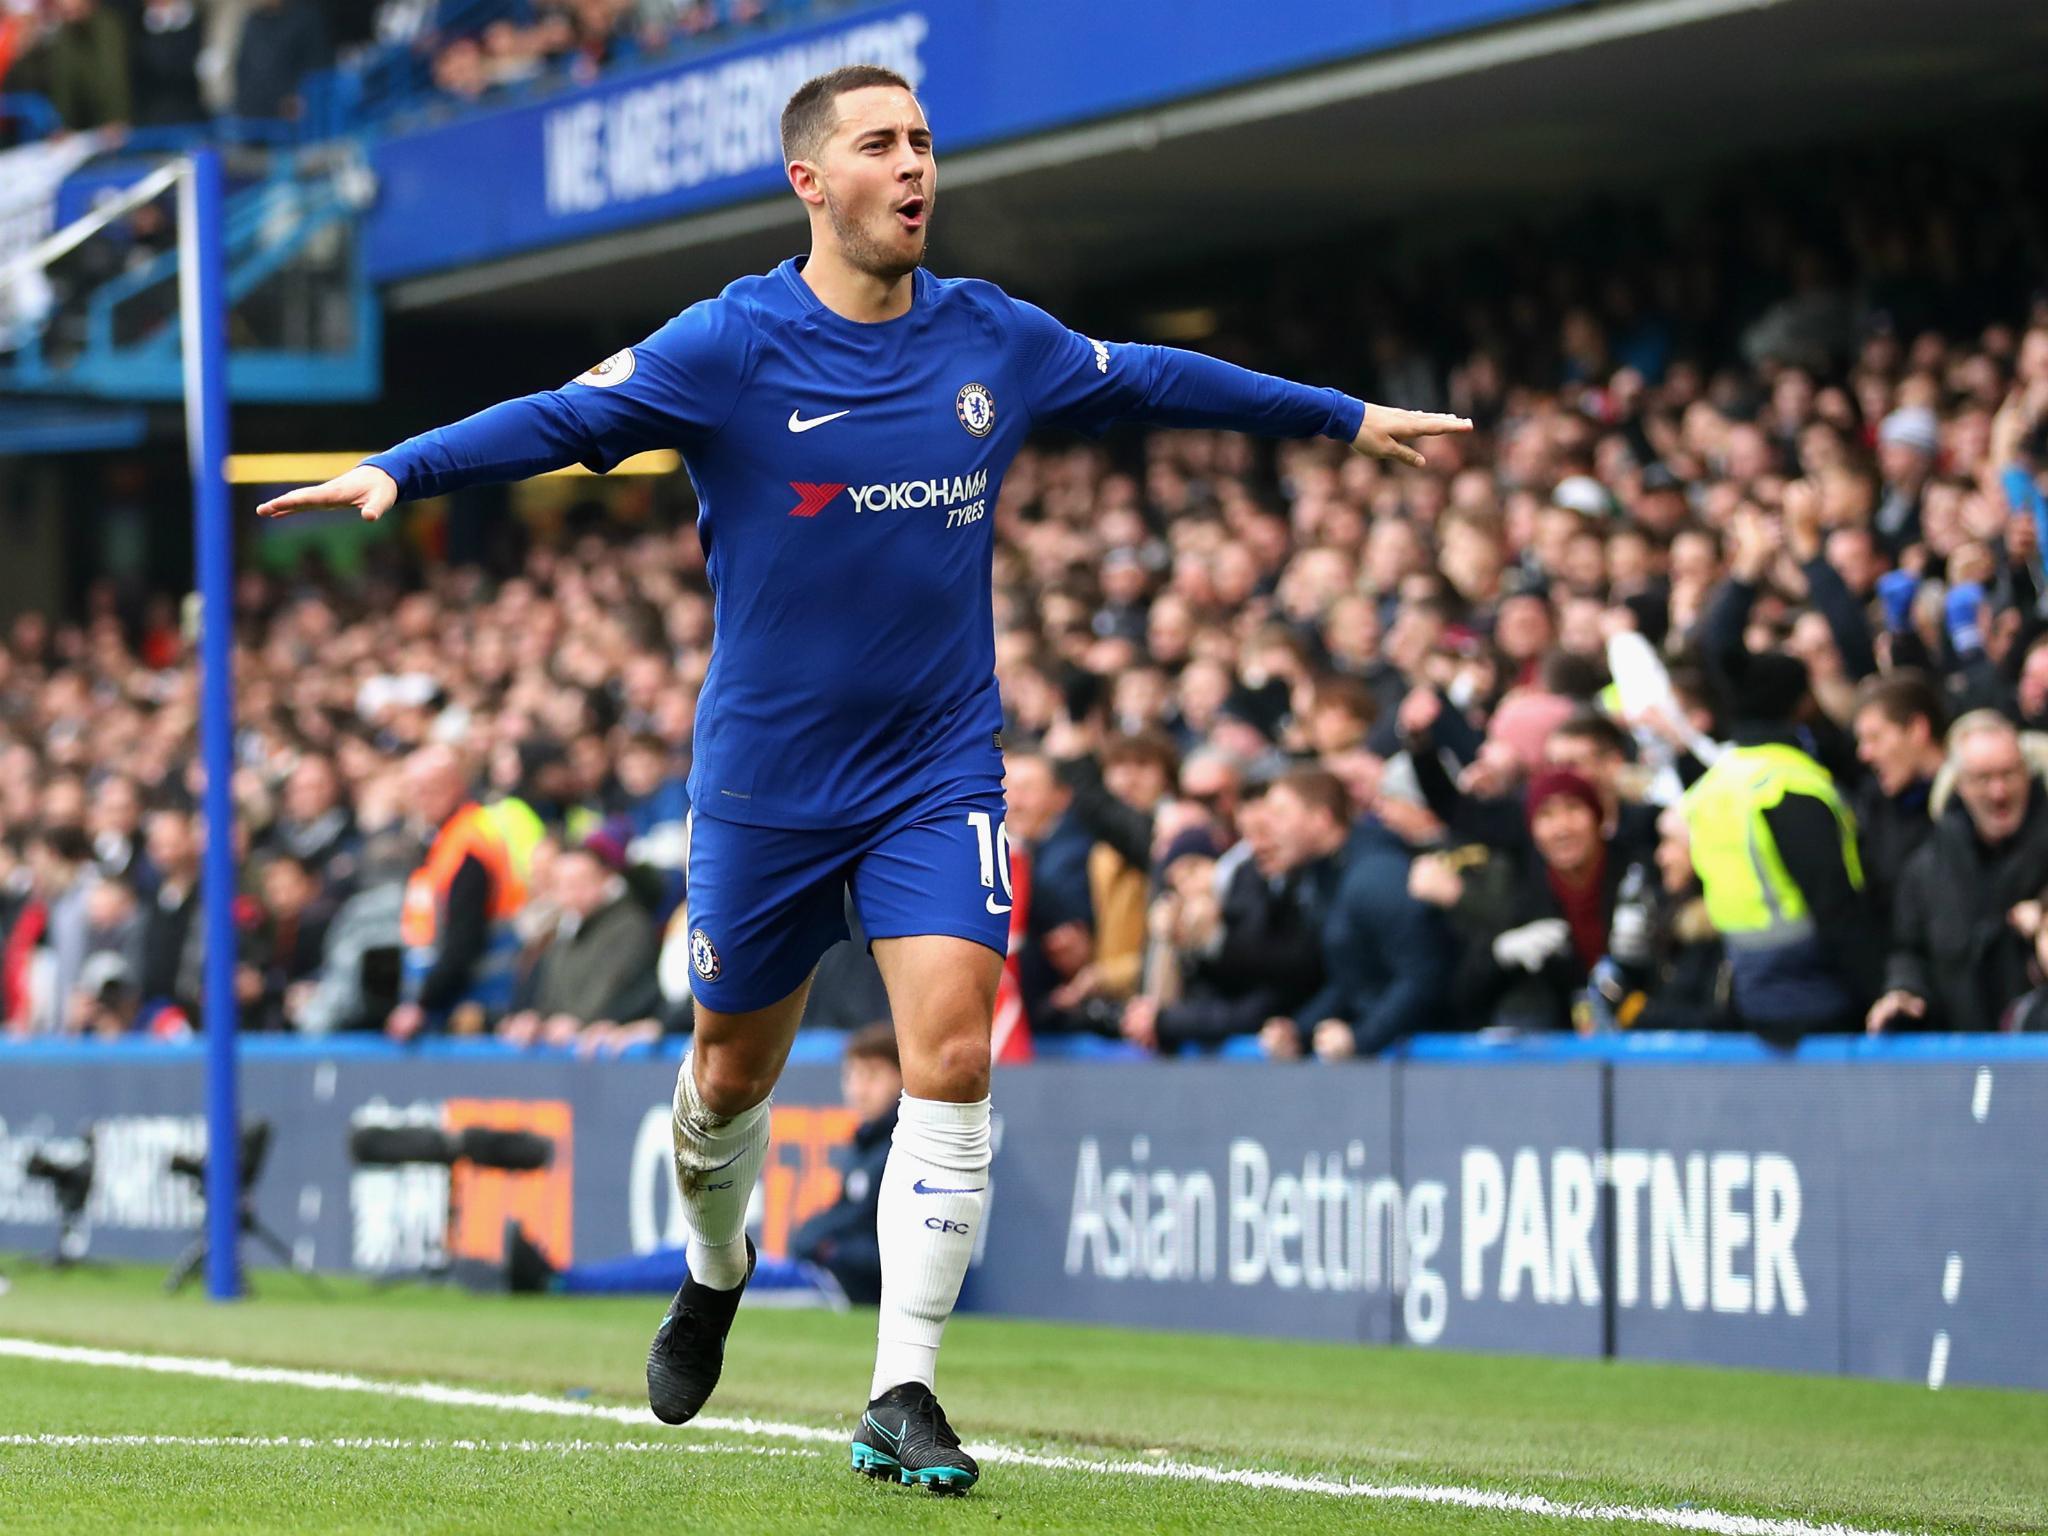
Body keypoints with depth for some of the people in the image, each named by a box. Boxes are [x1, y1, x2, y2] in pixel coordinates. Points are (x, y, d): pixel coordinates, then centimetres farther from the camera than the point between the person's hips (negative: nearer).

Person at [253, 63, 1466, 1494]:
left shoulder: (991, 340, 2)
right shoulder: (731, 347, -10)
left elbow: (1150, 378, 18)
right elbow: (565, 417, -20)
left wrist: (1343, 416, 26)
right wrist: (397, 470, -35)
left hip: (939, 771, 2)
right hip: (765, 775, -2)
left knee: (951, 1062, -14)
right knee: (735, 1070, 12)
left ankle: (902, 1398, -7)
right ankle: (718, 1272, 45)